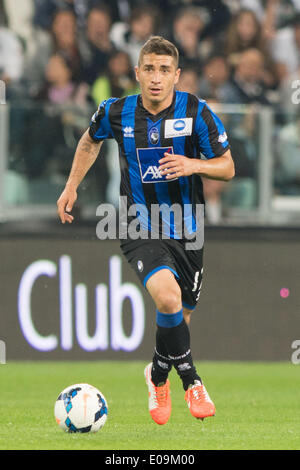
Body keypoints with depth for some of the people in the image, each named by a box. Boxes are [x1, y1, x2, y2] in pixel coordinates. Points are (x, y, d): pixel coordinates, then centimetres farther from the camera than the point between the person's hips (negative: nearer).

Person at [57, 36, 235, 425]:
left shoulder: (195, 111, -9)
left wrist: (192, 165, -21)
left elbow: (227, 167, -3)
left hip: (187, 231, 2)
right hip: (140, 231, -2)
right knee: (168, 298, -28)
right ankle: (190, 380, -10)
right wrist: (71, 187, 16)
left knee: (181, 315, 13)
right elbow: (91, 140, 19)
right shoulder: (116, 112, -6)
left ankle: (159, 375, 43)